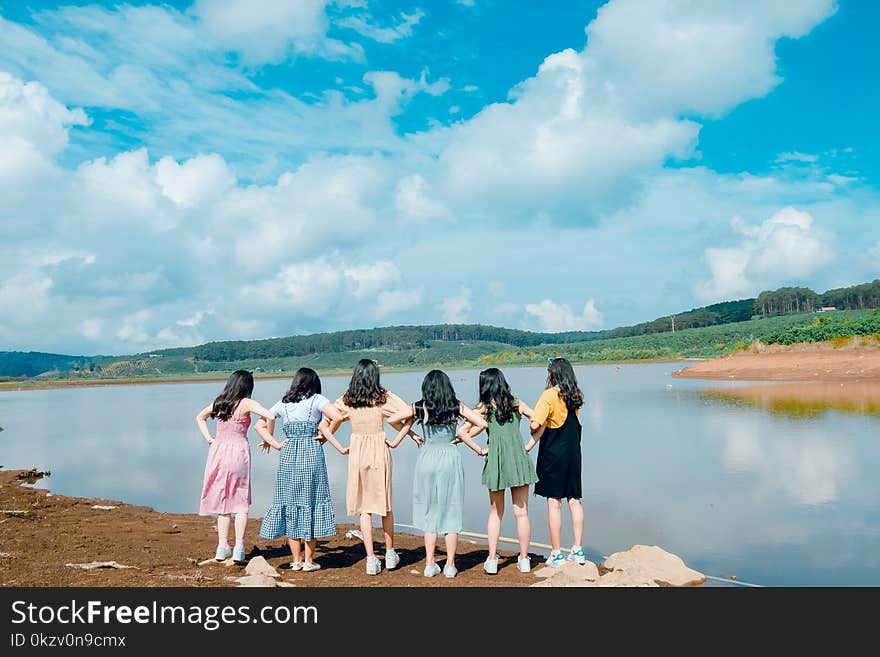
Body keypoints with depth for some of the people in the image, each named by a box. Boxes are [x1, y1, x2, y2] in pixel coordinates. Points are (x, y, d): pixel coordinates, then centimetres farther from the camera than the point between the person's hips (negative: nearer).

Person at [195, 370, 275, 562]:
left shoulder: (219, 402, 8)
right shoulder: (246, 403, -8)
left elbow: (200, 417, 23)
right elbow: (270, 416, -20)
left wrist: (209, 438, 15)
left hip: (218, 451, 5)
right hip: (238, 452, -5)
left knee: (222, 501, 14)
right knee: (241, 503, 7)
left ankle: (222, 546, 14)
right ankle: (238, 547, 4)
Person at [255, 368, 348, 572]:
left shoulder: (282, 404, 11)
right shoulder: (317, 400, 0)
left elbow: (260, 426, 8)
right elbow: (337, 416, -14)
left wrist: (277, 445, 6)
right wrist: (326, 436, -1)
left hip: (288, 455, 3)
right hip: (311, 455, -3)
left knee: (290, 503, 11)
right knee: (311, 502, 6)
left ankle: (296, 560, 16)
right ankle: (309, 561, 9)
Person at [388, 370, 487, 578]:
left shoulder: (419, 408, 0)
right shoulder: (456, 406, 0)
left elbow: (391, 419, 2)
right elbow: (482, 423, -2)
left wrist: (407, 432, 17)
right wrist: (466, 437, 14)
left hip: (427, 458, 0)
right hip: (450, 459, 0)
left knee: (430, 512, 11)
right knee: (451, 512, 8)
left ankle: (430, 564, 14)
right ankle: (450, 565, 12)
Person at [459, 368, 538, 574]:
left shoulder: (483, 408, 3)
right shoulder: (517, 404, 8)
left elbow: (463, 432, 2)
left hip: (496, 459, -1)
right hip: (519, 458, 1)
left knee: (495, 513, 12)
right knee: (521, 512, 7)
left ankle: (492, 560, 13)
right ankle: (524, 559, 14)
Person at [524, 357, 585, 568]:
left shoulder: (550, 394, -14)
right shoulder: (575, 395, 6)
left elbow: (536, 424, -23)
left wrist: (530, 444, -1)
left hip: (553, 454, -6)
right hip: (573, 452, 6)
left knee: (554, 502, 0)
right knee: (574, 499, 11)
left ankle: (556, 554, 6)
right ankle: (578, 550, 15)